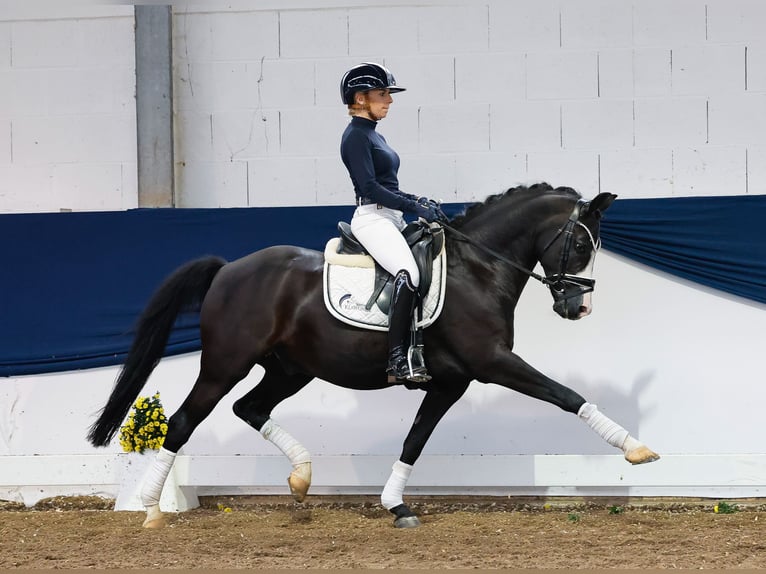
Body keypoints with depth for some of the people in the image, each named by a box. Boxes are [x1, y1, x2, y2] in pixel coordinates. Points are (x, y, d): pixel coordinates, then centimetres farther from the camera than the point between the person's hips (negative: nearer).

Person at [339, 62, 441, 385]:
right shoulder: (356, 136, -9)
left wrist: (417, 200, 10)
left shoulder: (373, 136, 20)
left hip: (391, 219, 11)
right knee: (409, 272, -30)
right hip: (372, 219, -11)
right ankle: (397, 362, -35)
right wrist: (415, 207, -18)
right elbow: (370, 188, -18)